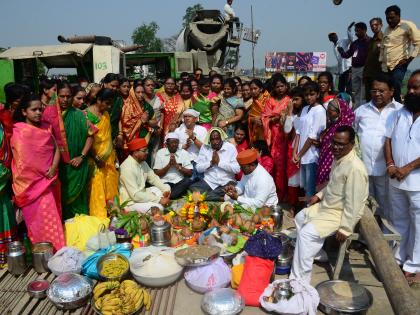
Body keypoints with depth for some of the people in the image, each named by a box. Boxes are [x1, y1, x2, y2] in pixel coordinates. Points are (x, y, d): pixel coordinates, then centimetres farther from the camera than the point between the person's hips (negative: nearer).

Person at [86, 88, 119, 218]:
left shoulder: (106, 114, 10)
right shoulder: (87, 114, -13)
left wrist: (113, 153, 13)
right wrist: (96, 157, -17)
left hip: (108, 158, 7)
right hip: (96, 159, -7)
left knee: (110, 187, 11)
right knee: (97, 187, -1)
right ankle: (98, 215, 10)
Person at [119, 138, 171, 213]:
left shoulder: (142, 162, 2)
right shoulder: (128, 168, -26)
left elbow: (153, 178, 8)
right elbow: (135, 195, -29)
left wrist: (165, 190, -12)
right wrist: (159, 200, -26)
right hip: (130, 202, -10)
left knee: (167, 187, 6)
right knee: (158, 207, -27)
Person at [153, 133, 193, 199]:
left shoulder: (184, 153, 6)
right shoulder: (160, 153, 5)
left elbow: (190, 173, 0)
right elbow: (156, 174, 1)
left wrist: (176, 165, -10)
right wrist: (169, 165, -10)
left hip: (179, 183, 2)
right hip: (164, 182, -2)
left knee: (188, 181, -30)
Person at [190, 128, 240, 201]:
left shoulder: (230, 147, -4)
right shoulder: (204, 147, 2)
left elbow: (237, 169, -12)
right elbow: (198, 168, -1)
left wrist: (219, 162, -14)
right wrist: (211, 163, -15)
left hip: (226, 182, -1)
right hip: (209, 181, 1)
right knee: (193, 187, -24)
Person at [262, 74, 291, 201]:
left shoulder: (290, 101, 6)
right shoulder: (270, 101, 11)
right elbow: (265, 119, 3)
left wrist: (287, 117, -16)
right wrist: (277, 118, -12)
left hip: (286, 135, -1)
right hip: (273, 136, 2)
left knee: (283, 163, -4)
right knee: (274, 163, -2)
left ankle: (283, 194, 4)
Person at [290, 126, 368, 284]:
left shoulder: (355, 168, -29)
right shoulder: (338, 159, 2)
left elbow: (353, 203, -27)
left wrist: (345, 228, -23)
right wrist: (320, 195, 10)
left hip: (340, 214, -10)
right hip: (327, 206, 10)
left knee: (306, 233, -23)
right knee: (300, 217, 21)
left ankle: (299, 281, -13)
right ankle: (317, 253, 35)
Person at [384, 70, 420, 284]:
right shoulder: (399, 114, 8)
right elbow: (388, 140, 8)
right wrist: (390, 164, -7)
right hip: (396, 180, 5)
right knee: (399, 222, 17)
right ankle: (398, 259, 31)